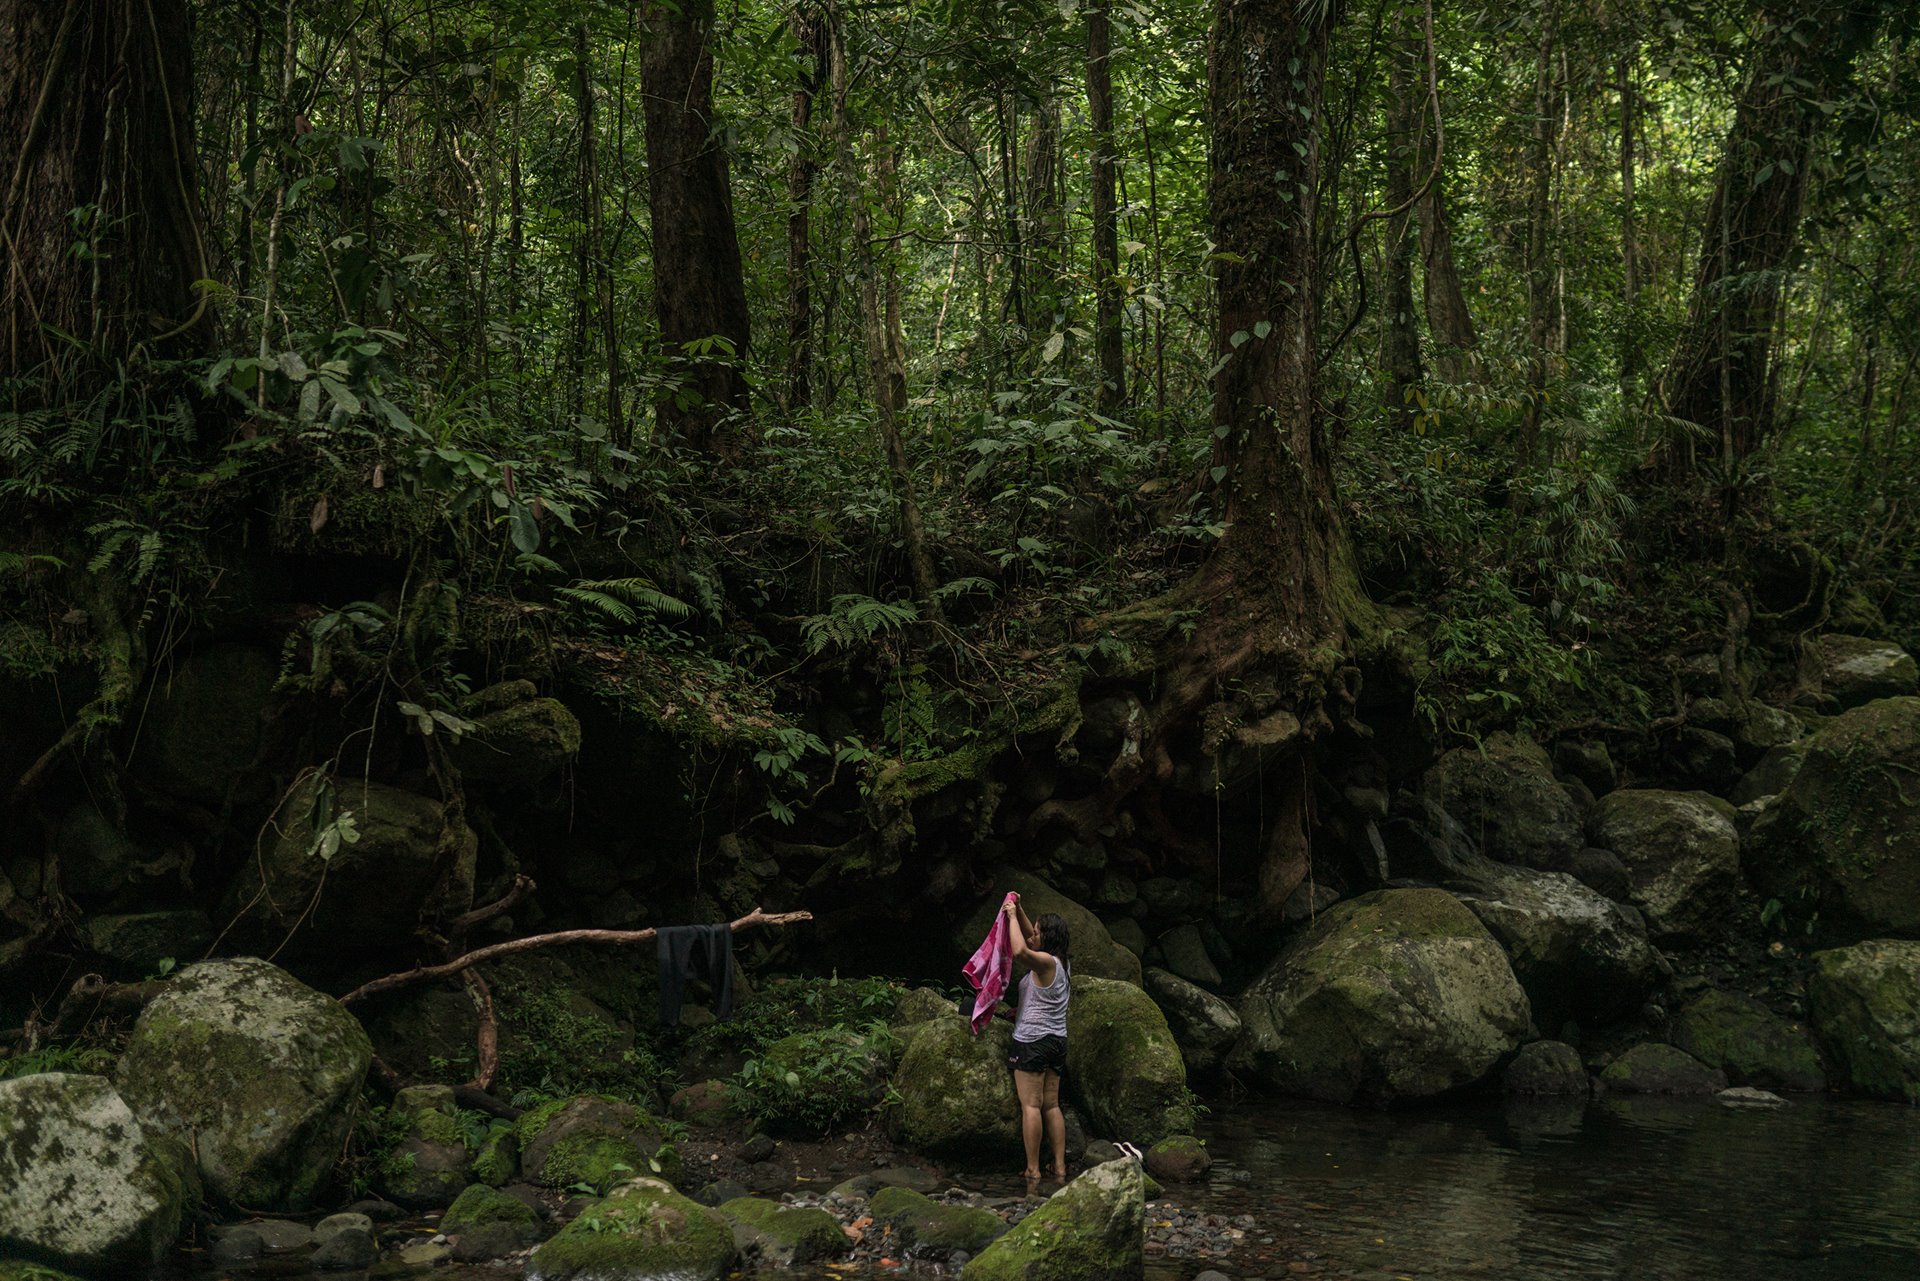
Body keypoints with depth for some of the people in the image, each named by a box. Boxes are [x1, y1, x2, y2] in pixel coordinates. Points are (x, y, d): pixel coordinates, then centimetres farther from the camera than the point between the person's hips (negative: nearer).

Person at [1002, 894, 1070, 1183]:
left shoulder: (1046, 962, -13)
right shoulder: (1062, 963, 13)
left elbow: (1020, 950, -32)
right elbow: (1029, 942, 27)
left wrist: (1013, 916, -19)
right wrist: (1018, 910, 19)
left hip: (1033, 1039, -9)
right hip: (1057, 1040, 9)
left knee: (1031, 1105, -7)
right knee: (1051, 1105, 10)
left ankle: (1033, 1170, -8)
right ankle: (1060, 1166, 9)